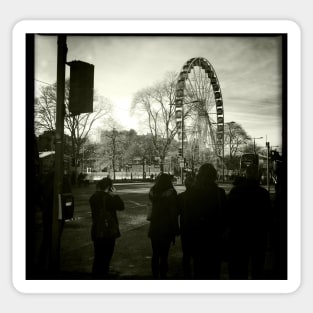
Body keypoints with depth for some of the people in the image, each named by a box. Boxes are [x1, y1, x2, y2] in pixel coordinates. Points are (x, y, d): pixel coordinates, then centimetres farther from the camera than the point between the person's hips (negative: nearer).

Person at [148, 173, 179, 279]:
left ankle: (155, 277, 25)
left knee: (155, 255, 16)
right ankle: (162, 277, 10)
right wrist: (174, 231, -8)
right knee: (164, 256, 4)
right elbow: (174, 214, -14)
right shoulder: (171, 194, -15)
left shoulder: (153, 193, -3)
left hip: (154, 229, 4)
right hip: (166, 230, -4)